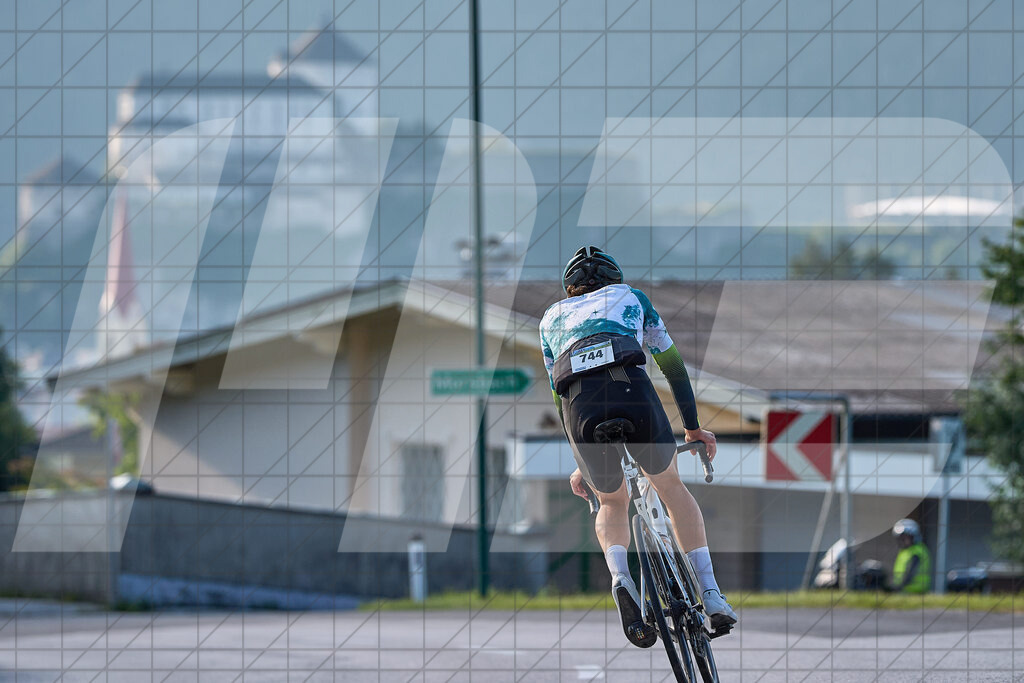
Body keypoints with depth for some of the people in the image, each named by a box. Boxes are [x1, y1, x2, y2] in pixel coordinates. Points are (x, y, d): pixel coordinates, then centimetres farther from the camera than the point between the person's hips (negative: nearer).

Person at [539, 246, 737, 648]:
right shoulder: (630, 297, 33)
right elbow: (672, 365, 32)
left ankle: (619, 578, -7)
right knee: (671, 487, 22)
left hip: (580, 403, 1)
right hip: (630, 387, -1)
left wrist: (580, 465, 40)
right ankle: (711, 595, 9)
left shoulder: (552, 318, 35)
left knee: (612, 503, 24)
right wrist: (693, 429, 38)